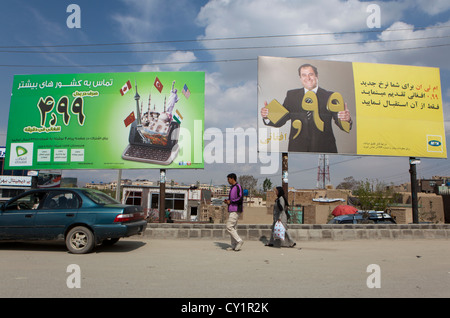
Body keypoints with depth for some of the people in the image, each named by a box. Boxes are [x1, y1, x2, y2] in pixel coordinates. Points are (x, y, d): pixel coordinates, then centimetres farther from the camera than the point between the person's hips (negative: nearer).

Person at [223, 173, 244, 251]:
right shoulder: (232, 188, 20)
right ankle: (234, 246, 10)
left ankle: (239, 241, -6)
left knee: (229, 227, -13)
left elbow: (240, 198, -19)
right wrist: (227, 201, 10)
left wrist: (230, 201, -12)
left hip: (235, 210, -10)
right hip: (231, 210, 10)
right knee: (232, 228, 7)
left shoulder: (238, 187, -10)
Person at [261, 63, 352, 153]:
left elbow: (341, 124, -3)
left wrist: (346, 119, -26)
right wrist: (267, 116, -16)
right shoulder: (291, 95, 7)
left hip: (324, 149, 0)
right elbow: (280, 120, 4)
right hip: (297, 148, 1)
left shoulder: (329, 96, 1)